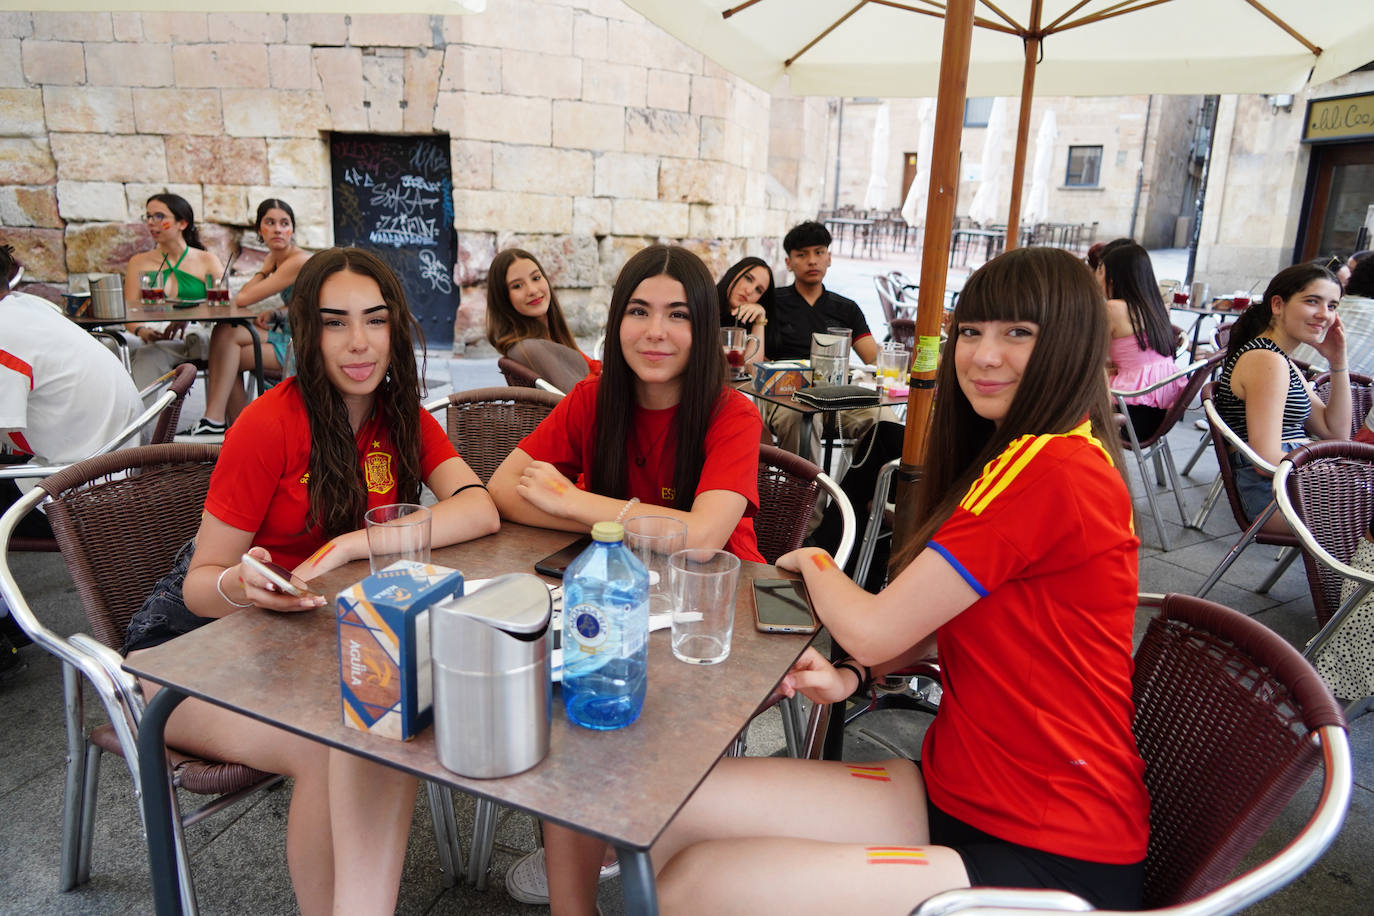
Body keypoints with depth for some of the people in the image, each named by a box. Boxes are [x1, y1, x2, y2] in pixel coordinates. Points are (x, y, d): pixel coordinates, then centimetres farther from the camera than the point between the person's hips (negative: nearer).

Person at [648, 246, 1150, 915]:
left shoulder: (1054, 471, -21)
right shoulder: (1023, 455, 12)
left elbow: (873, 629, -18)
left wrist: (812, 561, 2)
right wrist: (852, 676, -3)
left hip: (1049, 859, -8)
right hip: (957, 790, 9)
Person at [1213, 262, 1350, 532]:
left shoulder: (1284, 363, 17)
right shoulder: (1267, 360, -15)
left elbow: (1336, 433, 16)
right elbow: (1268, 460, -21)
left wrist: (1338, 361, 10)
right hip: (1273, 496, -10)